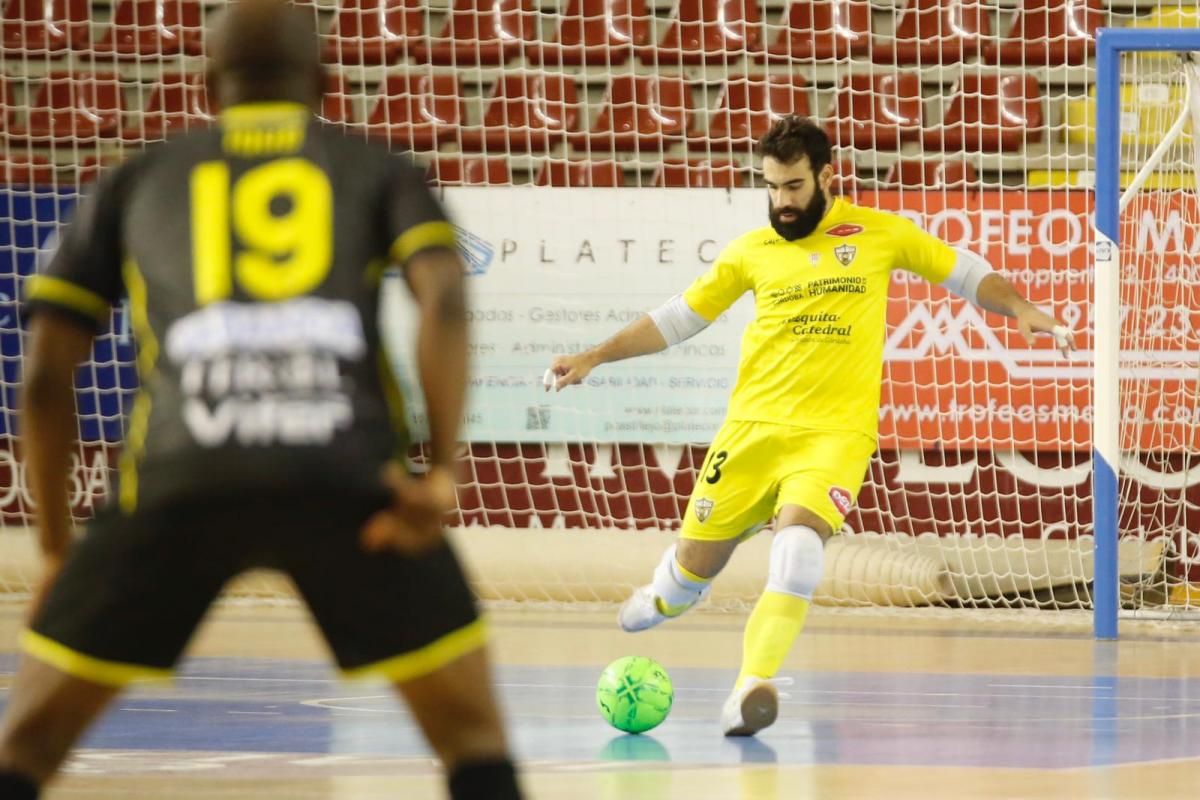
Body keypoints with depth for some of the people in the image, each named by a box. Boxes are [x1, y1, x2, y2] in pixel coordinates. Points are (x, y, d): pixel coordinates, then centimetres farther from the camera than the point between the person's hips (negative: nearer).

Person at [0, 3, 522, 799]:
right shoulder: (378, 171, 25)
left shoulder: (138, 181, 28)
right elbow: (445, 296, 3)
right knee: (473, 733, 16)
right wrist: (443, 471, -3)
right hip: (349, 479, -1)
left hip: (183, 475, 1)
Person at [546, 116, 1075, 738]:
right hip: (753, 425, 3)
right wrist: (592, 358, 11)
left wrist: (1019, 309, -4)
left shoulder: (879, 233, 5)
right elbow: (676, 319, 16)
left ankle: (753, 686, -37)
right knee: (696, 563, 5)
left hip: (837, 430, -2)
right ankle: (666, 597, 43)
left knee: (798, 537, -30)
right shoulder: (750, 251, 8)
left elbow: (964, 273, 13)